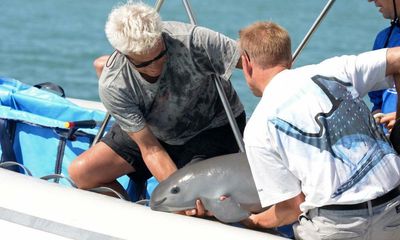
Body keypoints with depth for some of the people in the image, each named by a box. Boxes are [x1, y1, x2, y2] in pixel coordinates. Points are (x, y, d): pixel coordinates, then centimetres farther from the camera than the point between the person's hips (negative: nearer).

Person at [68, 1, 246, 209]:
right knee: (81, 173, -7)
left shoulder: (190, 41, -35)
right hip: (150, 131, 3)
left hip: (215, 127, -3)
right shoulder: (113, 86, -26)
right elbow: (150, 149, -24)